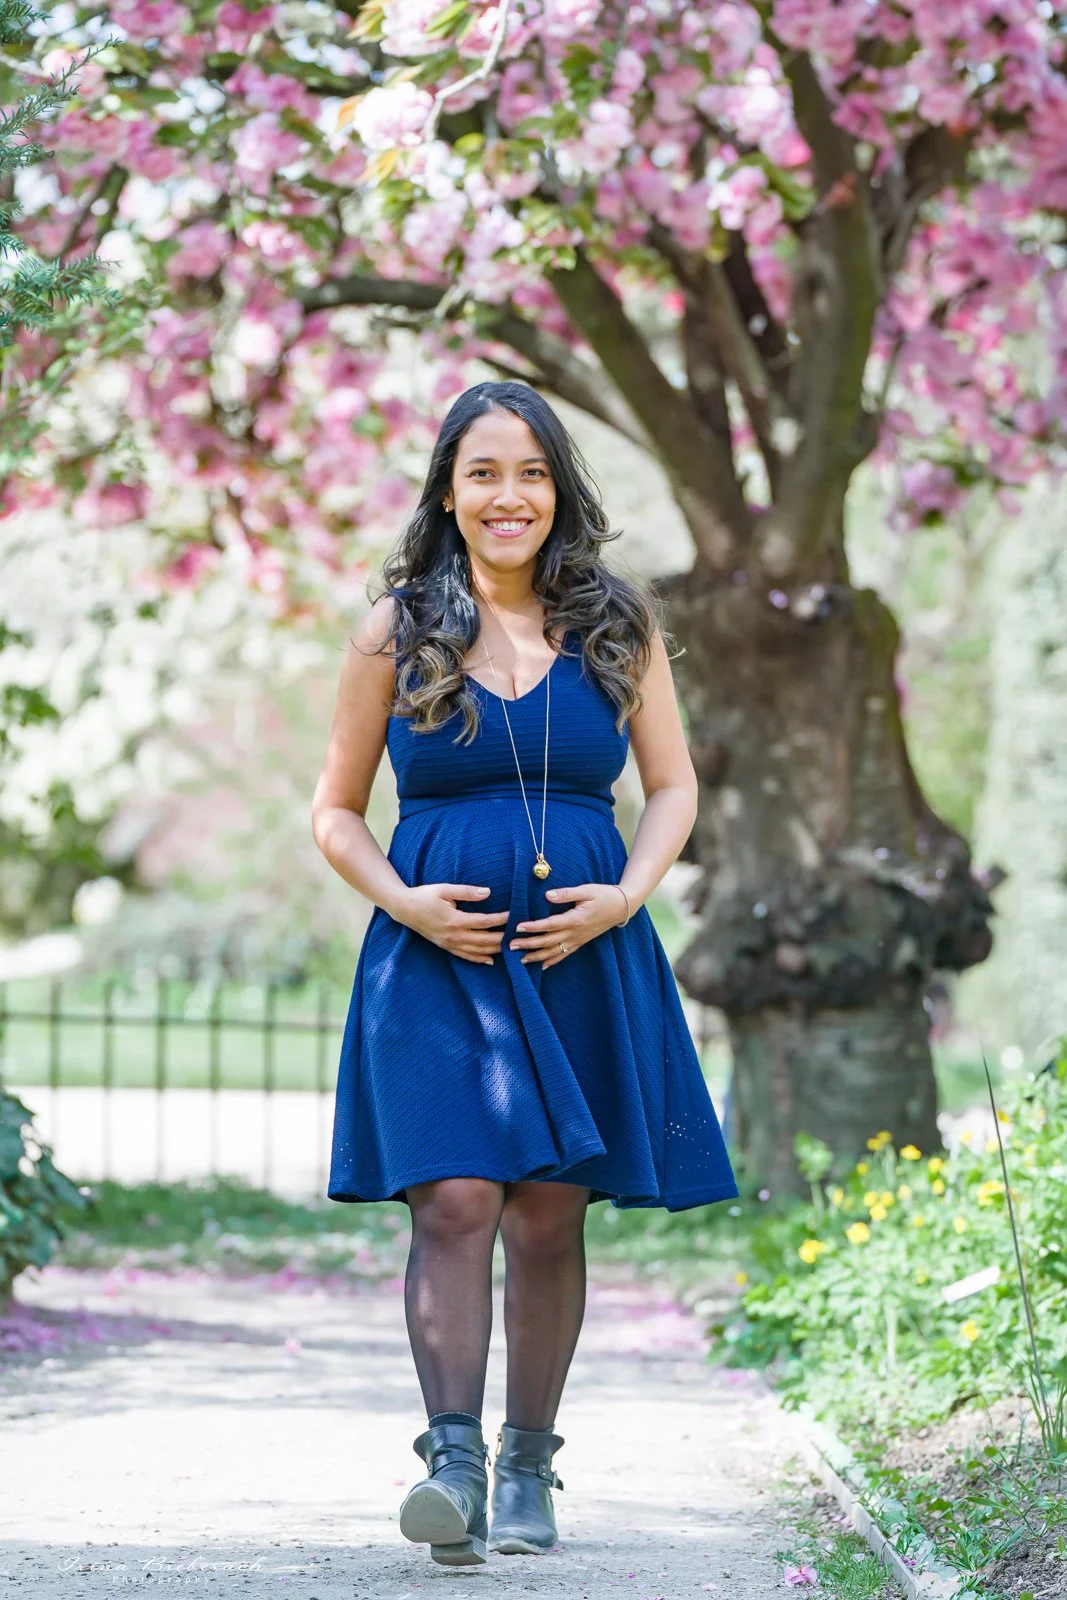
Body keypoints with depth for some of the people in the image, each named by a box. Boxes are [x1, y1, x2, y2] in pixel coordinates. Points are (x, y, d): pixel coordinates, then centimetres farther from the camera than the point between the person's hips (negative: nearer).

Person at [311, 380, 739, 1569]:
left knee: (548, 1218, 3)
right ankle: (453, 1458, -17)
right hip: (436, 952, -1)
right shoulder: (396, 632, 5)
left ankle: (528, 1468, 14)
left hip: (582, 953, 1)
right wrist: (402, 901, -8)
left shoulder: (617, 625, 8)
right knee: (453, 1202, -14)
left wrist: (626, 895, -6)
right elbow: (336, 810, 9)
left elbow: (674, 788, 12)